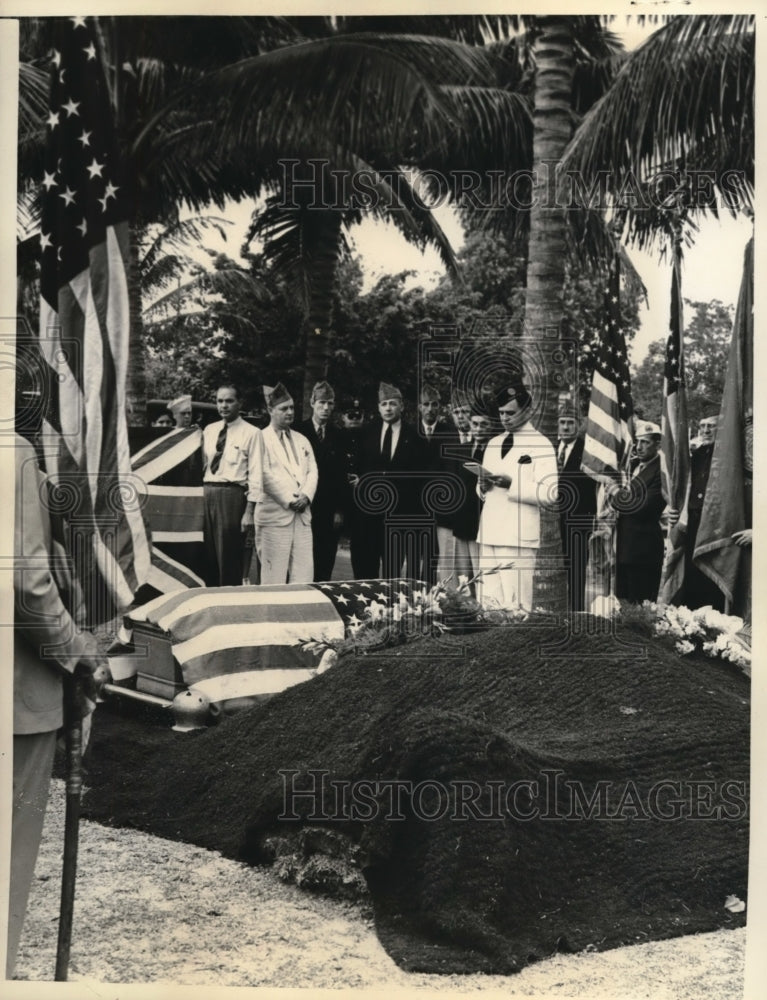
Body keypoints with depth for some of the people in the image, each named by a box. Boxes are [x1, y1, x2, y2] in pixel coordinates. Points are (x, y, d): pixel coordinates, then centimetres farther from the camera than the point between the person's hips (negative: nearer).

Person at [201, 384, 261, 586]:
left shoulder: (251, 433, -3)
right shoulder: (209, 431, 13)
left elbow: (255, 473, -7)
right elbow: (203, 465, 15)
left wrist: (250, 510, -13)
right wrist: (200, 498, 6)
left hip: (232, 495, -5)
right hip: (207, 493, 5)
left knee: (229, 557, -1)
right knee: (209, 556, 10)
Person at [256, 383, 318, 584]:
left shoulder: (301, 440, 21)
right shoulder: (261, 438, -1)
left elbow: (312, 471, 13)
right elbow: (265, 475, -9)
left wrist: (306, 495, -5)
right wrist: (289, 500, -12)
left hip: (302, 514, 6)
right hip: (274, 514, -6)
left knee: (304, 573, 2)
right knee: (274, 576, -3)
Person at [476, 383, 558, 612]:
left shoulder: (541, 445, 0)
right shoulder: (493, 444, 20)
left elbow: (548, 494, -10)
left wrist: (512, 485, -17)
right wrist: (483, 486, 2)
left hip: (518, 537, -6)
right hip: (488, 534, 6)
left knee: (515, 606, -9)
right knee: (488, 603, 3)